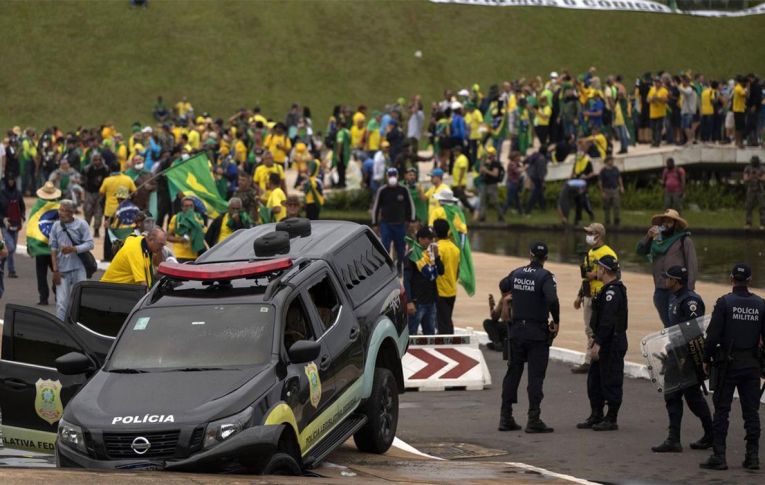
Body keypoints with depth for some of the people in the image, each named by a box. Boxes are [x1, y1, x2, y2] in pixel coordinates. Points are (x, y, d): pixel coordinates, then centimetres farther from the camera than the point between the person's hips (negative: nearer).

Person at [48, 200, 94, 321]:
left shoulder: (81, 225, -2)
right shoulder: (56, 226, 3)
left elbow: (89, 244, -5)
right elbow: (53, 250, 4)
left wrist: (73, 249, -19)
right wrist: (55, 270, -1)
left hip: (78, 269, -1)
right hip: (62, 270, 1)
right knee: (61, 303, -2)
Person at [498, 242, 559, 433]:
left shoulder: (516, 273, 5)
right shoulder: (545, 277, -12)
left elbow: (503, 286, 27)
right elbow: (552, 300, -27)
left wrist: (509, 295, 50)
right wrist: (556, 321, -12)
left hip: (516, 331, 5)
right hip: (538, 332, -5)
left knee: (513, 373, 12)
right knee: (536, 376, -2)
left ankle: (506, 417, 14)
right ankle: (533, 419, -4)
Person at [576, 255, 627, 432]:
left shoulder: (612, 291, -18)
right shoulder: (610, 289, 16)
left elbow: (607, 321, -25)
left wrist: (598, 344, -26)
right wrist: (597, 342, 20)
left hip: (612, 344, -11)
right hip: (606, 344, 11)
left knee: (611, 382, -3)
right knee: (594, 380, 15)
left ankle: (611, 420, 3)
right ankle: (596, 416, 22)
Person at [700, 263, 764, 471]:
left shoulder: (724, 303, -9)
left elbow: (712, 335, -12)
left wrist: (706, 358, 0)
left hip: (728, 363, -3)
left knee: (721, 410, 1)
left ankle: (719, 456, -2)